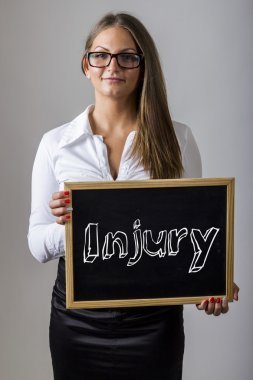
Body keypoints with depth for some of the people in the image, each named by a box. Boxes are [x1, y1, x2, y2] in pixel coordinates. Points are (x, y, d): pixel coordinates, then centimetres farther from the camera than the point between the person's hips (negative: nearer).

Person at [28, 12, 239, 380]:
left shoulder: (177, 139, -2)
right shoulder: (56, 143, -1)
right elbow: (37, 244, 0)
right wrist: (66, 225, -22)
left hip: (153, 318, 0)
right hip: (77, 317, 1)